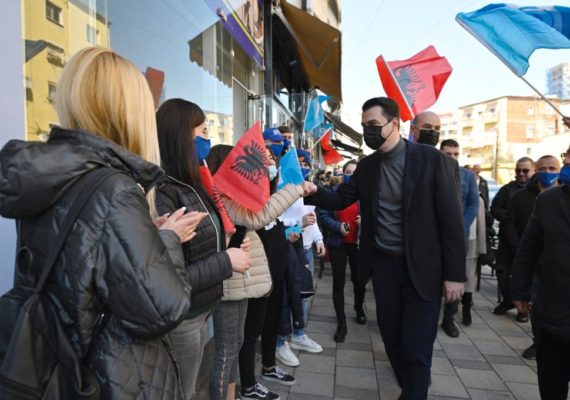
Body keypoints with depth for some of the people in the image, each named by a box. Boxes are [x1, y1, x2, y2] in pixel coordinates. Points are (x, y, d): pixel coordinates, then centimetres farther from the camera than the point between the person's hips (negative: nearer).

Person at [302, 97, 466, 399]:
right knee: (392, 338, 16)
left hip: (421, 267, -4)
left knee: (416, 347, 1)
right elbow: (341, 199, 5)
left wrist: (455, 273, -12)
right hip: (383, 264, 5)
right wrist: (315, 193, -17)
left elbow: (451, 217, -11)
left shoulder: (431, 159, -11)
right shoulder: (366, 166, 5)